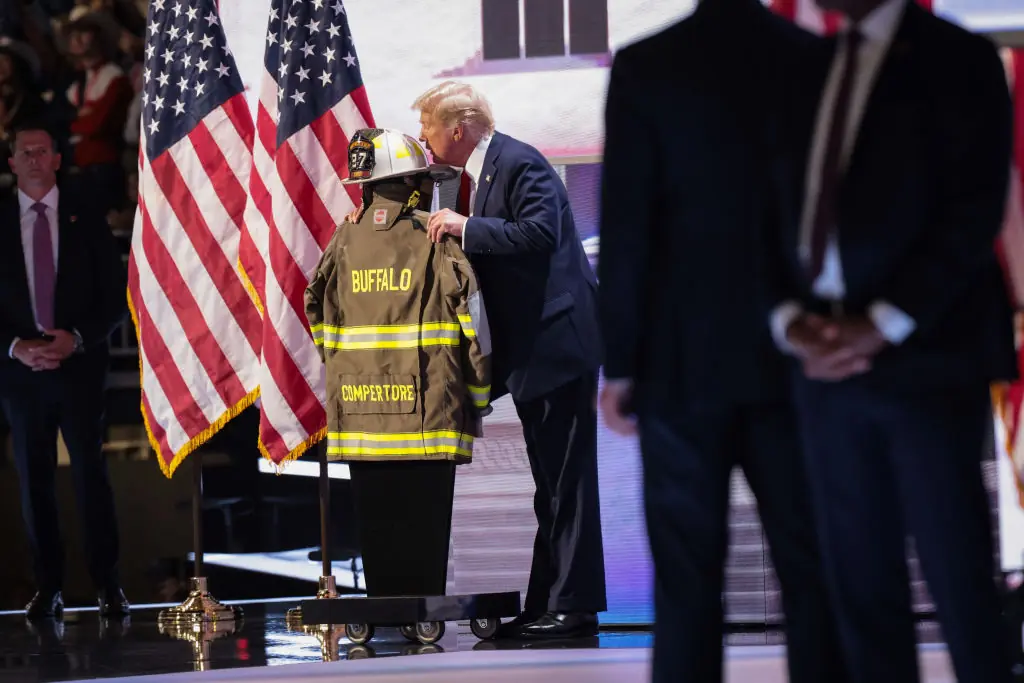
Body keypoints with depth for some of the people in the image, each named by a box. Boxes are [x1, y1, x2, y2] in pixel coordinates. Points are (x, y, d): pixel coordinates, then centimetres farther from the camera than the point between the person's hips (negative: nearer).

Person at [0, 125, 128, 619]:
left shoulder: (86, 222, 5)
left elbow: (116, 297, 4)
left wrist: (76, 339, -10)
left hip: (80, 366, -1)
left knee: (91, 475, -6)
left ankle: (108, 587, -3)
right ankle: (48, 589, 6)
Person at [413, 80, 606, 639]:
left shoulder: (520, 164, -13)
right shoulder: (474, 175, 16)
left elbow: (540, 233, -26)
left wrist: (467, 227, -23)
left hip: (556, 340, -10)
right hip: (530, 348, 10)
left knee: (567, 478, -9)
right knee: (551, 483, 12)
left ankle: (573, 605, -8)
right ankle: (545, 605, 16)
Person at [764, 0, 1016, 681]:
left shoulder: (959, 61, 0)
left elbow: (973, 215, -8)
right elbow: (780, 210, 13)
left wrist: (882, 326, -15)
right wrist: (789, 317, -4)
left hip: (928, 357, -5)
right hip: (827, 361, 5)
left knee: (958, 575, -3)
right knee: (860, 575, 5)